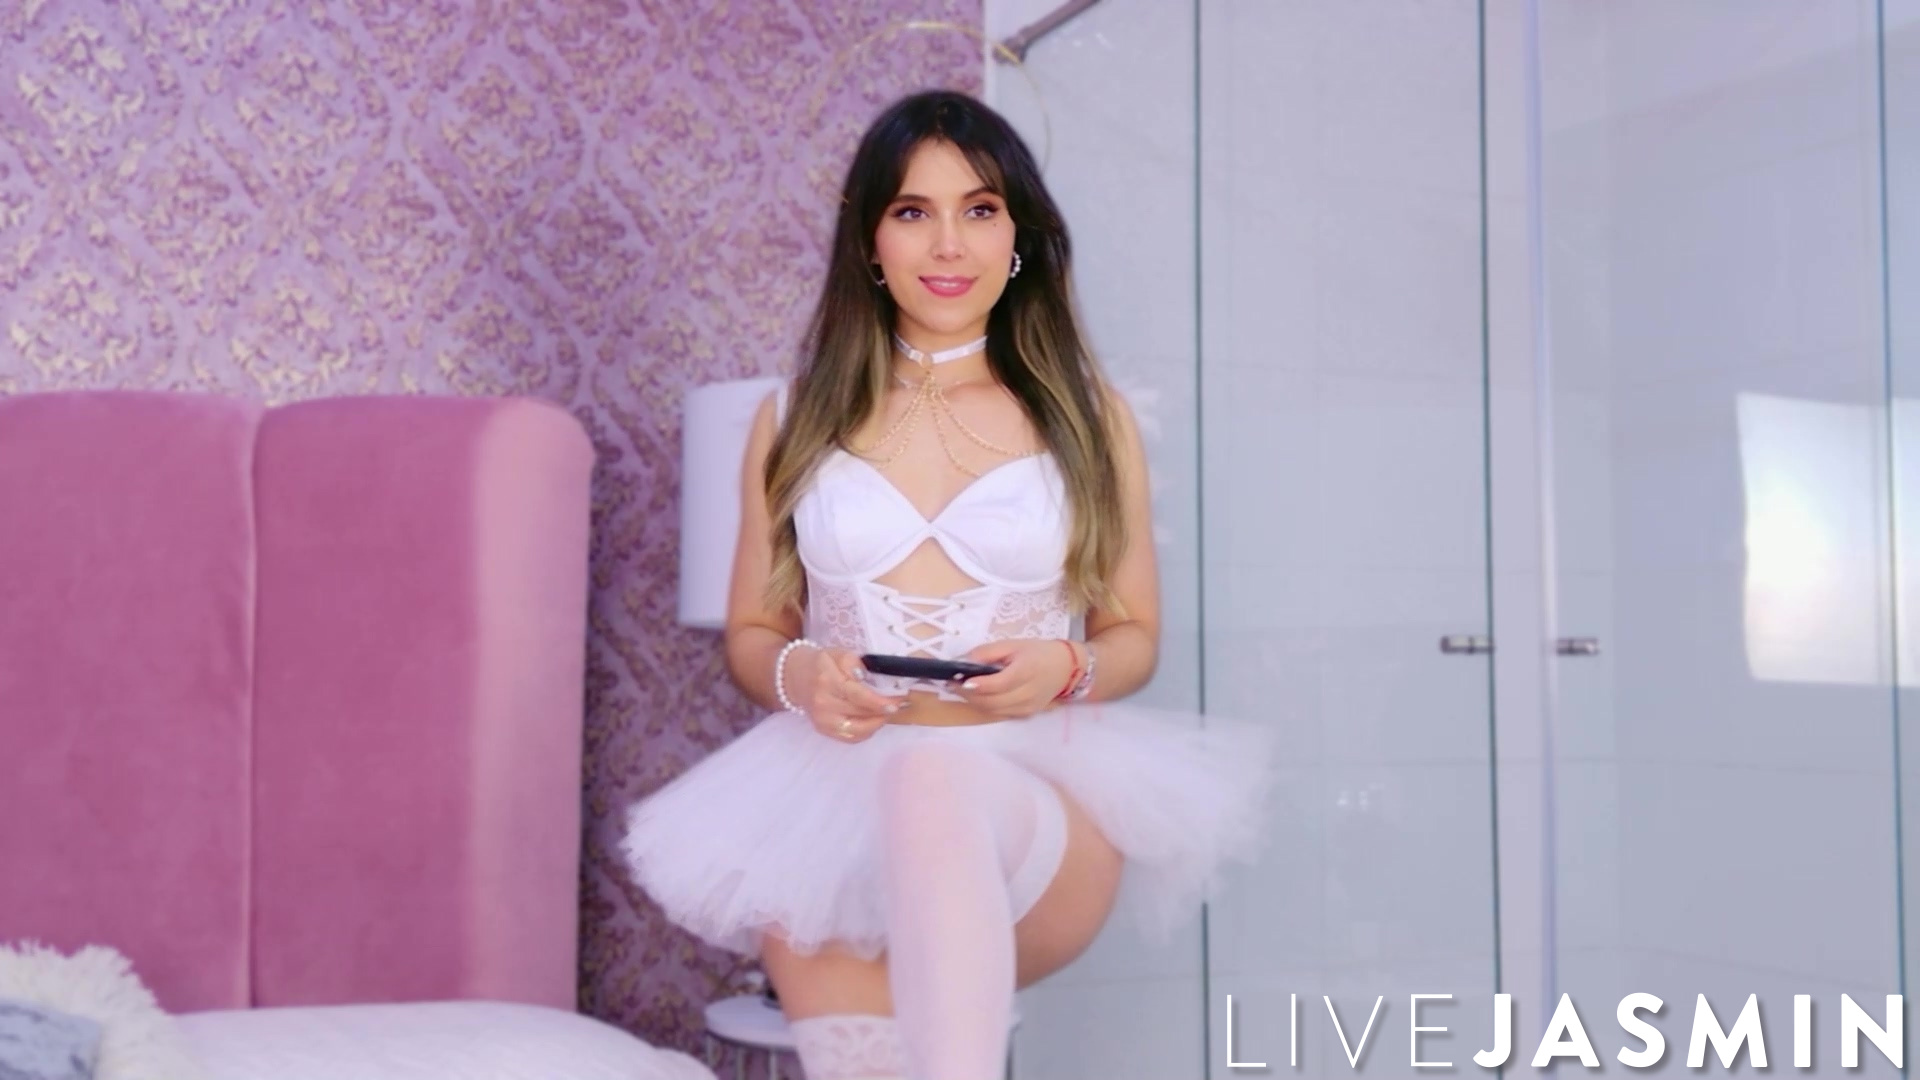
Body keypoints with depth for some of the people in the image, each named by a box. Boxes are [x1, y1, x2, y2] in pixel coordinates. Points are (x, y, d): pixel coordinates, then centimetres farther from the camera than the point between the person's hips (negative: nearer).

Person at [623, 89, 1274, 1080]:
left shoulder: (1088, 415, 11)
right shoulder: (796, 420, 13)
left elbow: (1136, 634, 15)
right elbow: (749, 632, 18)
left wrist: (1064, 668, -9)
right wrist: (798, 676, -6)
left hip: (1039, 790, -1)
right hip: (833, 782, 2)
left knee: (935, 781, -39)